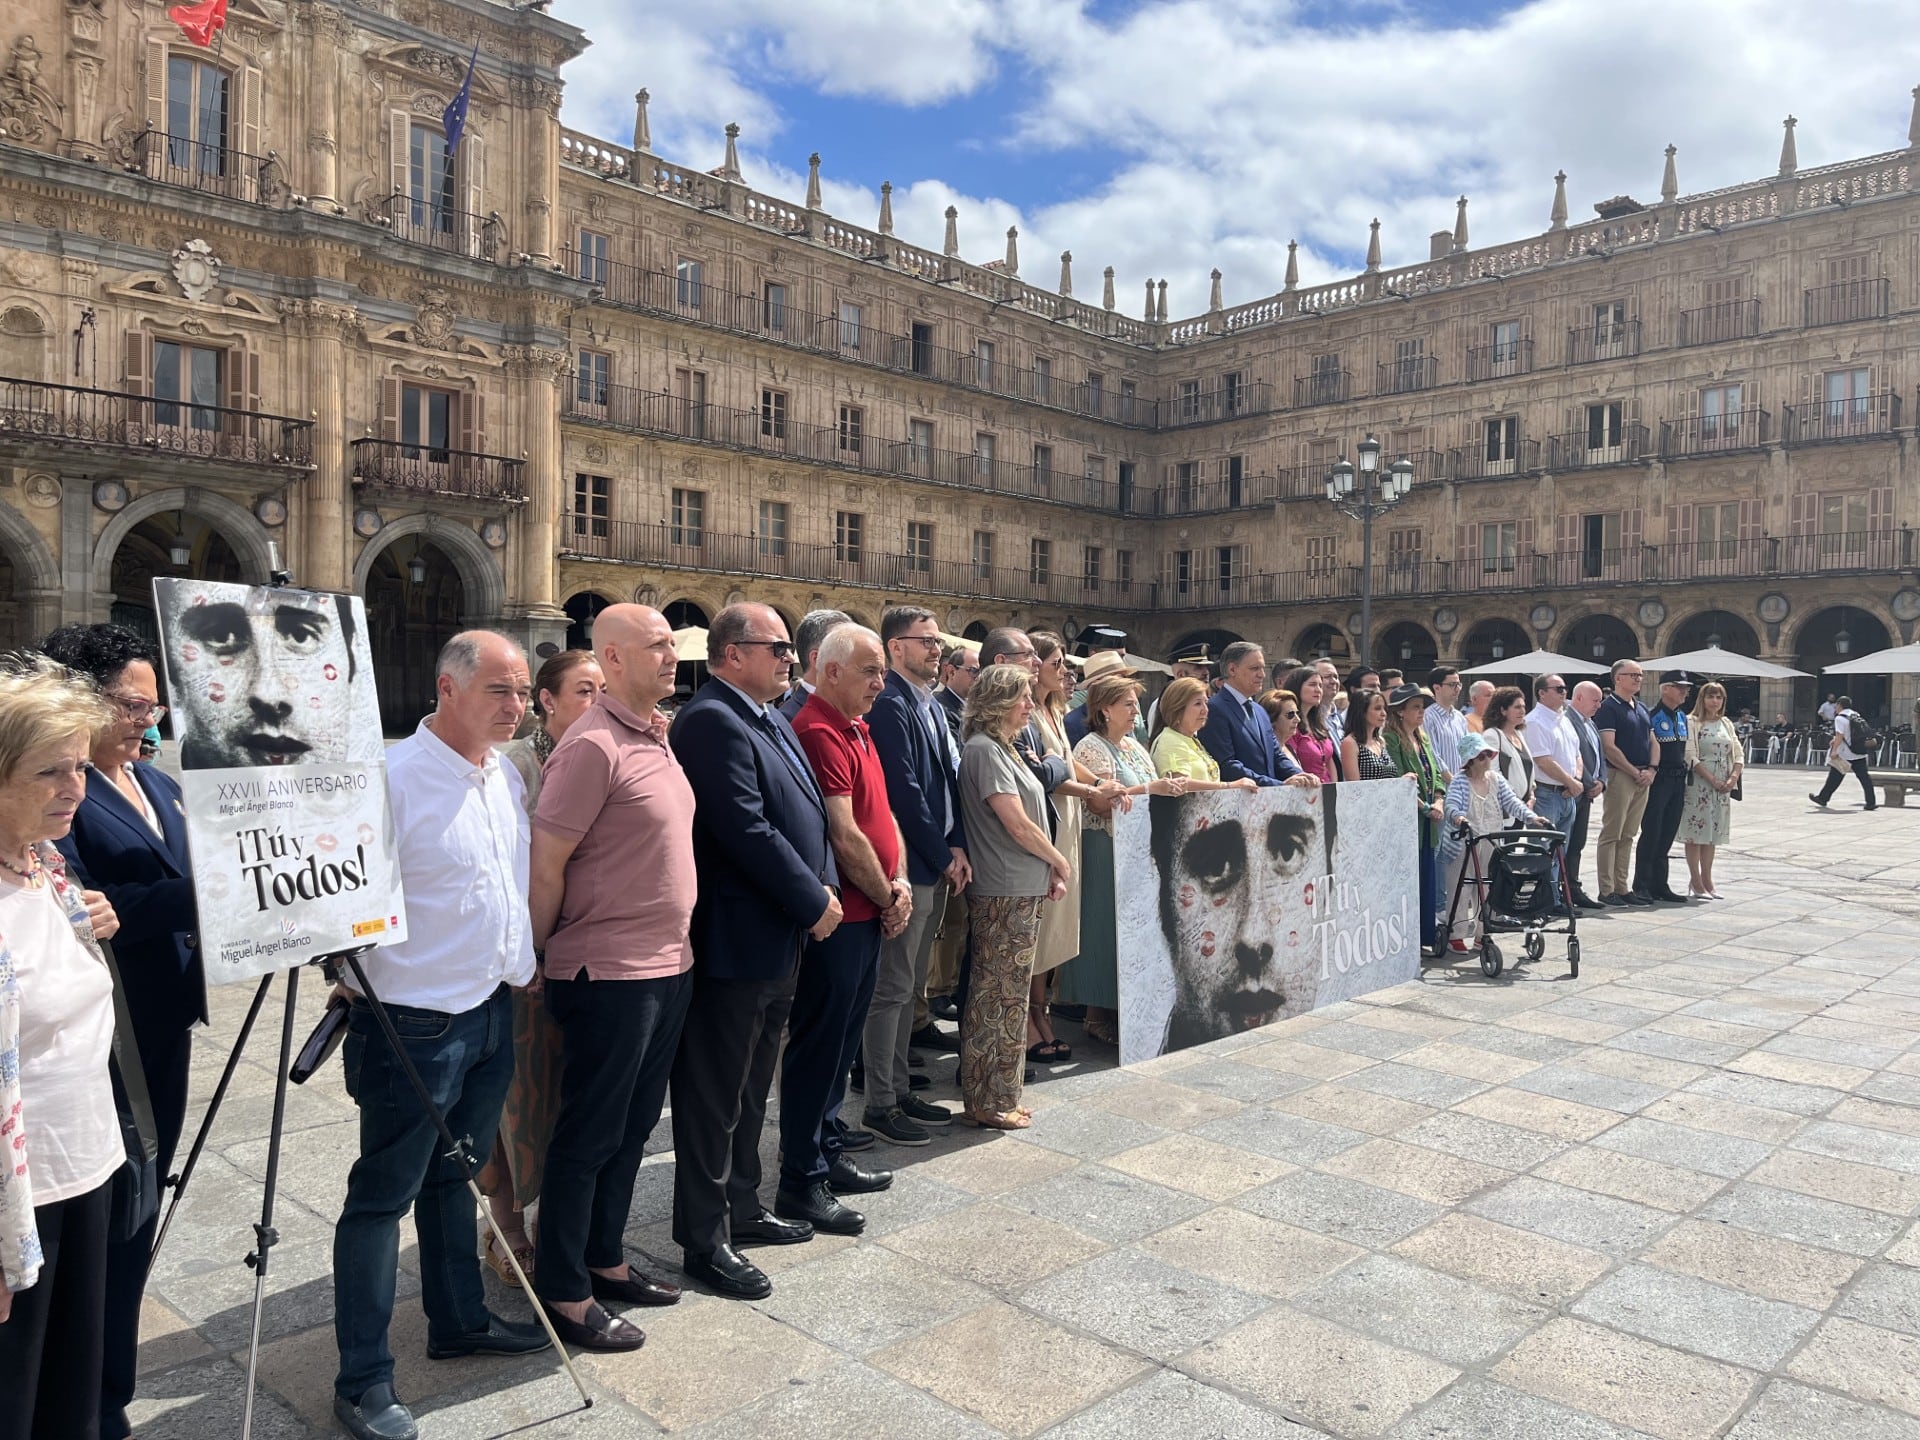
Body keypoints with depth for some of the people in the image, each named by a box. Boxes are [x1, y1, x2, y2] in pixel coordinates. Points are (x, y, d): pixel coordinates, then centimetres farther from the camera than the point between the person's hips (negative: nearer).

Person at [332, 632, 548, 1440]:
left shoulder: (506, 776, 8)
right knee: (382, 1197, 4)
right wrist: (356, 986, -18)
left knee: (452, 1177, 21)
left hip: (491, 1011, 8)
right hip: (414, 1025, -7)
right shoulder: (394, 777, -17)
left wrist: (524, 965, 19)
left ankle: (460, 1321, 35)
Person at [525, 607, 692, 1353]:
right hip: (610, 974, -8)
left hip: (667, 966, 9)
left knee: (632, 1127, 18)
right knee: (589, 1135, 4)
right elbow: (546, 862, -17)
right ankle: (563, 1292, 19)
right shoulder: (592, 746, -18)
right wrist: (545, 956, -6)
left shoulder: (656, 736, 10)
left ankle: (604, 1260, 34)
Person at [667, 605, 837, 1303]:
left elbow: (806, 813, 15)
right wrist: (812, 903, -17)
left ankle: (742, 1206, 36)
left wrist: (825, 885, 2)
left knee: (750, 1088, 22)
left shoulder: (773, 720, 13)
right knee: (715, 1097, 3)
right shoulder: (711, 721, -19)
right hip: (733, 943, -10)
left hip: (779, 939, 10)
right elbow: (746, 830, -24)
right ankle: (704, 1240, 16)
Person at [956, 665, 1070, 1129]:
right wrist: (1059, 861, -4)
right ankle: (988, 1103, 9)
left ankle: (999, 1094, 25)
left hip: (1023, 890, 10)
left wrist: (1049, 870, 7)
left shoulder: (1003, 748, 16)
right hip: (1004, 893, -10)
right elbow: (1018, 826, -17)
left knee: (1005, 995, 15)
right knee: (1000, 996, -1)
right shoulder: (984, 750, -15)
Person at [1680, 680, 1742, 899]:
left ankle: (1707, 881, 17)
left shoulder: (1727, 724, 13)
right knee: (1695, 833, -3)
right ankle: (1696, 883, 3)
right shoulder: (1693, 723, -5)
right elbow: (1692, 757, -12)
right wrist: (1713, 780, -17)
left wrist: (1732, 778, -7)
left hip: (1723, 787, 6)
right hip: (1698, 785, -6)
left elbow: (1738, 756, 10)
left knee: (1712, 833, 10)